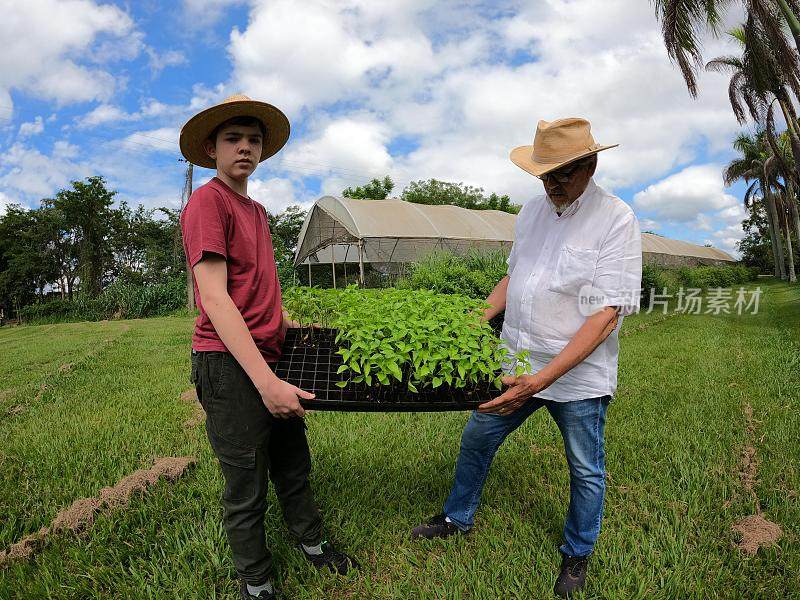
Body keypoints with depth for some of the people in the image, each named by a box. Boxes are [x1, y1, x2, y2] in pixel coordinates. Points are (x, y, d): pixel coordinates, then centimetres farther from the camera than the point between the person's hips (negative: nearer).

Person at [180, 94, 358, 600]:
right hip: (229, 365, -8)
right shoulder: (207, 202, -12)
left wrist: (291, 323, 14)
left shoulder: (259, 212, 15)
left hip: (271, 360, 8)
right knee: (247, 488, 7)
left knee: (294, 465, 21)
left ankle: (313, 544, 42)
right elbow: (215, 298, -20)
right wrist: (265, 381, -24)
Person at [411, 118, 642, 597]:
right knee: (476, 438, 16)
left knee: (586, 471, 14)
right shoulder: (534, 210, 5)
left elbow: (606, 315, -23)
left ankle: (577, 555, 40)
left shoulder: (616, 220, -15)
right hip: (516, 364, 6)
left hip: (579, 375, -5)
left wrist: (544, 378, -30)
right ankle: (458, 519, 41)